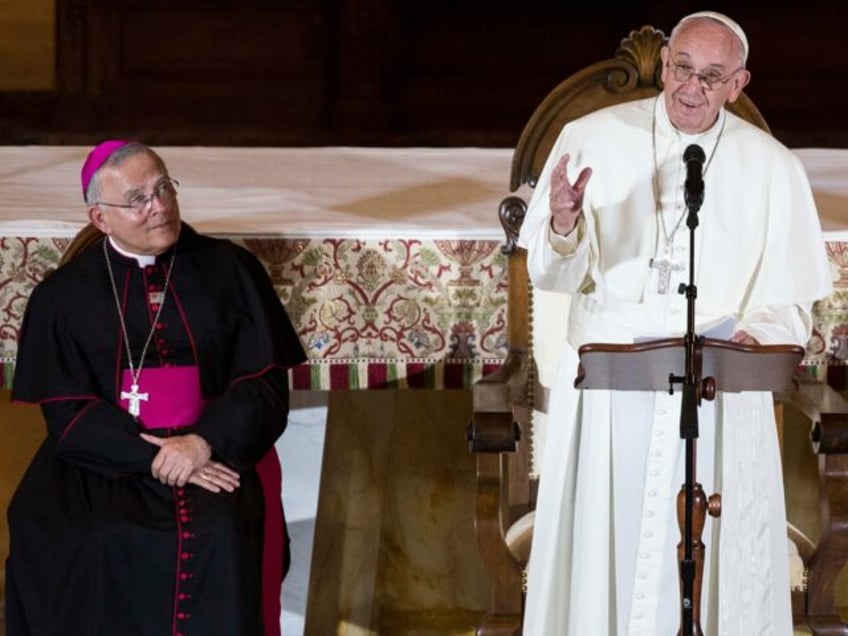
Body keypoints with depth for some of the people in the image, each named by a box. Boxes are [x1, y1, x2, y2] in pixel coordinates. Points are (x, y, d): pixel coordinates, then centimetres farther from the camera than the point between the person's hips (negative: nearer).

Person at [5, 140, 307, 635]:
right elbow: (68, 412, -1)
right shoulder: (63, 296, 4)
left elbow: (266, 381, 2)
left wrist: (206, 441, -15)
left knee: (222, 535, -31)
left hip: (220, 451, 0)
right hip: (108, 459, 0)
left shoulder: (229, 271, 5)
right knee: (99, 544, -30)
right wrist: (153, 458, -15)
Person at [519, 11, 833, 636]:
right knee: (602, 560, 1)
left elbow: (791, 301, 2)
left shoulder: (773, 168, 1)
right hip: (608, 391, 0)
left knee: (718, 568, -1)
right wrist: (564, 228, -21)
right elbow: (553, 277, 1)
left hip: (721, 397, 0)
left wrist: (753, 337, -19)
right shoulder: (592, 139, 0)